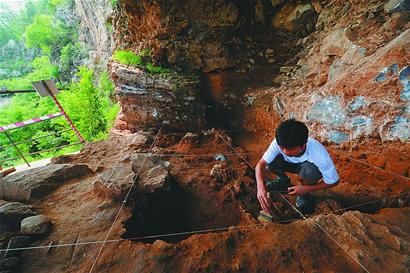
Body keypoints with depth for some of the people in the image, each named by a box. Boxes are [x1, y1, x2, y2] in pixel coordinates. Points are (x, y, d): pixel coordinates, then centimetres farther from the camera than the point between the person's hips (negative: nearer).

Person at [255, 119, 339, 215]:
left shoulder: (318, 153, -38)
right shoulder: (279, 142, -34)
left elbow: (334, 181, -23)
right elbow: (261, 164, -34)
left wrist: (306, 189, -32)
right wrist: (261, 187, -50)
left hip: (310, 167, -2)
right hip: (290, 163, 2)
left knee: (309, 170, -39)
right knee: (269, 162, -29)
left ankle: (305, 195, -5)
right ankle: (283, 181, 4)